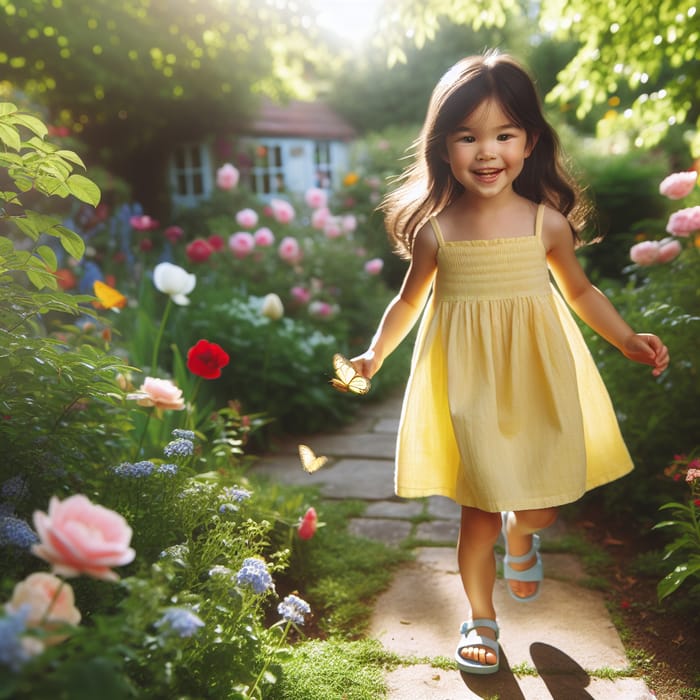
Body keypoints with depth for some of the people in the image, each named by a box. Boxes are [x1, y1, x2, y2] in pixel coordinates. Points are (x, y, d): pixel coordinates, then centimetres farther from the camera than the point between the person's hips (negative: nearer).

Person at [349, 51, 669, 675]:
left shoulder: (547, 221, -3)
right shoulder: (435, 228, -6)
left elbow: (580, 290, 12)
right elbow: (410, 300, 7)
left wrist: (628, 340, 5)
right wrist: (375, 354, -4)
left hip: (536, 376, 2)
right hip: (469, 384, -1)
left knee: (540, 499, 8)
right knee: (480, 506, 4)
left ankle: (521, 539, 47)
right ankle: (481, 618, 29)